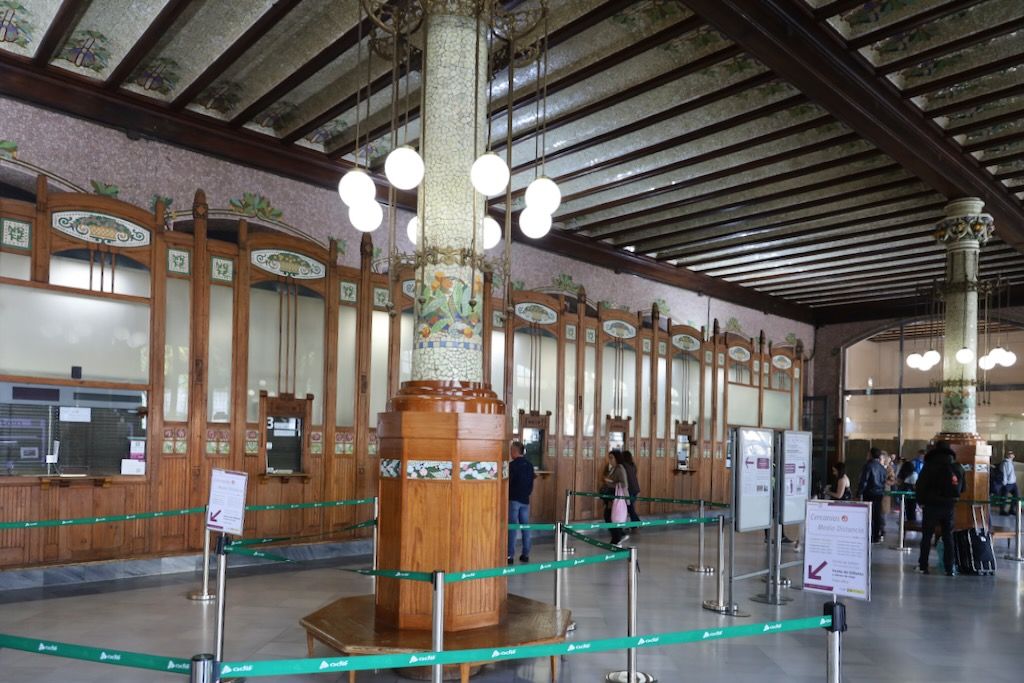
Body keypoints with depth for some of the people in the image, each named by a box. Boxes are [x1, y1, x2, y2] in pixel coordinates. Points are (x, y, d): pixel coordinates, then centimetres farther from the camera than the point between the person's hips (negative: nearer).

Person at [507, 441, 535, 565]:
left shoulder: (512, 465, -13)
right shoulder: (529, 465, 8)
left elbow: (508, 481, -14)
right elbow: (531, 480, 12)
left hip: (513, 499, -6)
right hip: (525, 499, 6)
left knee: (512, 527, -4)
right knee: (525, 526, 9)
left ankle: (510, 555, -5)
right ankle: (526, 554, 12)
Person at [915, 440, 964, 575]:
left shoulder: (929, 466, -8)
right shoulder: (958, 467, 3)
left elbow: (921, 485, -9)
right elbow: (962, 488, 8)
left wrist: (921, 501, 2)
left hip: (932, 505, -3)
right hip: (949, 506, 3)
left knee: (926, 536, 6)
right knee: (948, 537, 10)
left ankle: (923, 566, 7)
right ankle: (949, 568, 10)